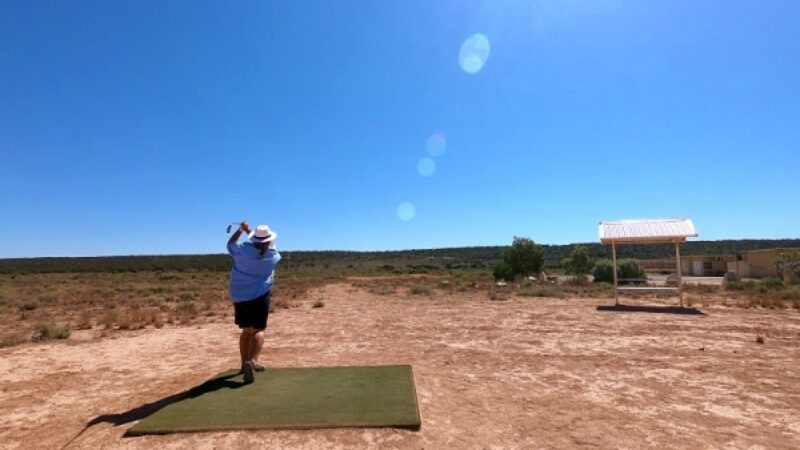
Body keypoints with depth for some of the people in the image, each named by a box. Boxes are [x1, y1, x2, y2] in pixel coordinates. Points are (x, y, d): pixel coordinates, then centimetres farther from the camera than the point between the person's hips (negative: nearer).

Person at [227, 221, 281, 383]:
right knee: (258, 330, -2)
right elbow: (264, 246, 13)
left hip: (240, 296, 3)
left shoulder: (243, 249, -9)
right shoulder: (273, 255, -7)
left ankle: (245, 363, 27)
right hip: (260, 296, -3)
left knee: (246, 330, 16)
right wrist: (248, 230, 13)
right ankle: (252, 361, -24)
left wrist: (240, 230, 18)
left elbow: (230, 243, 12)